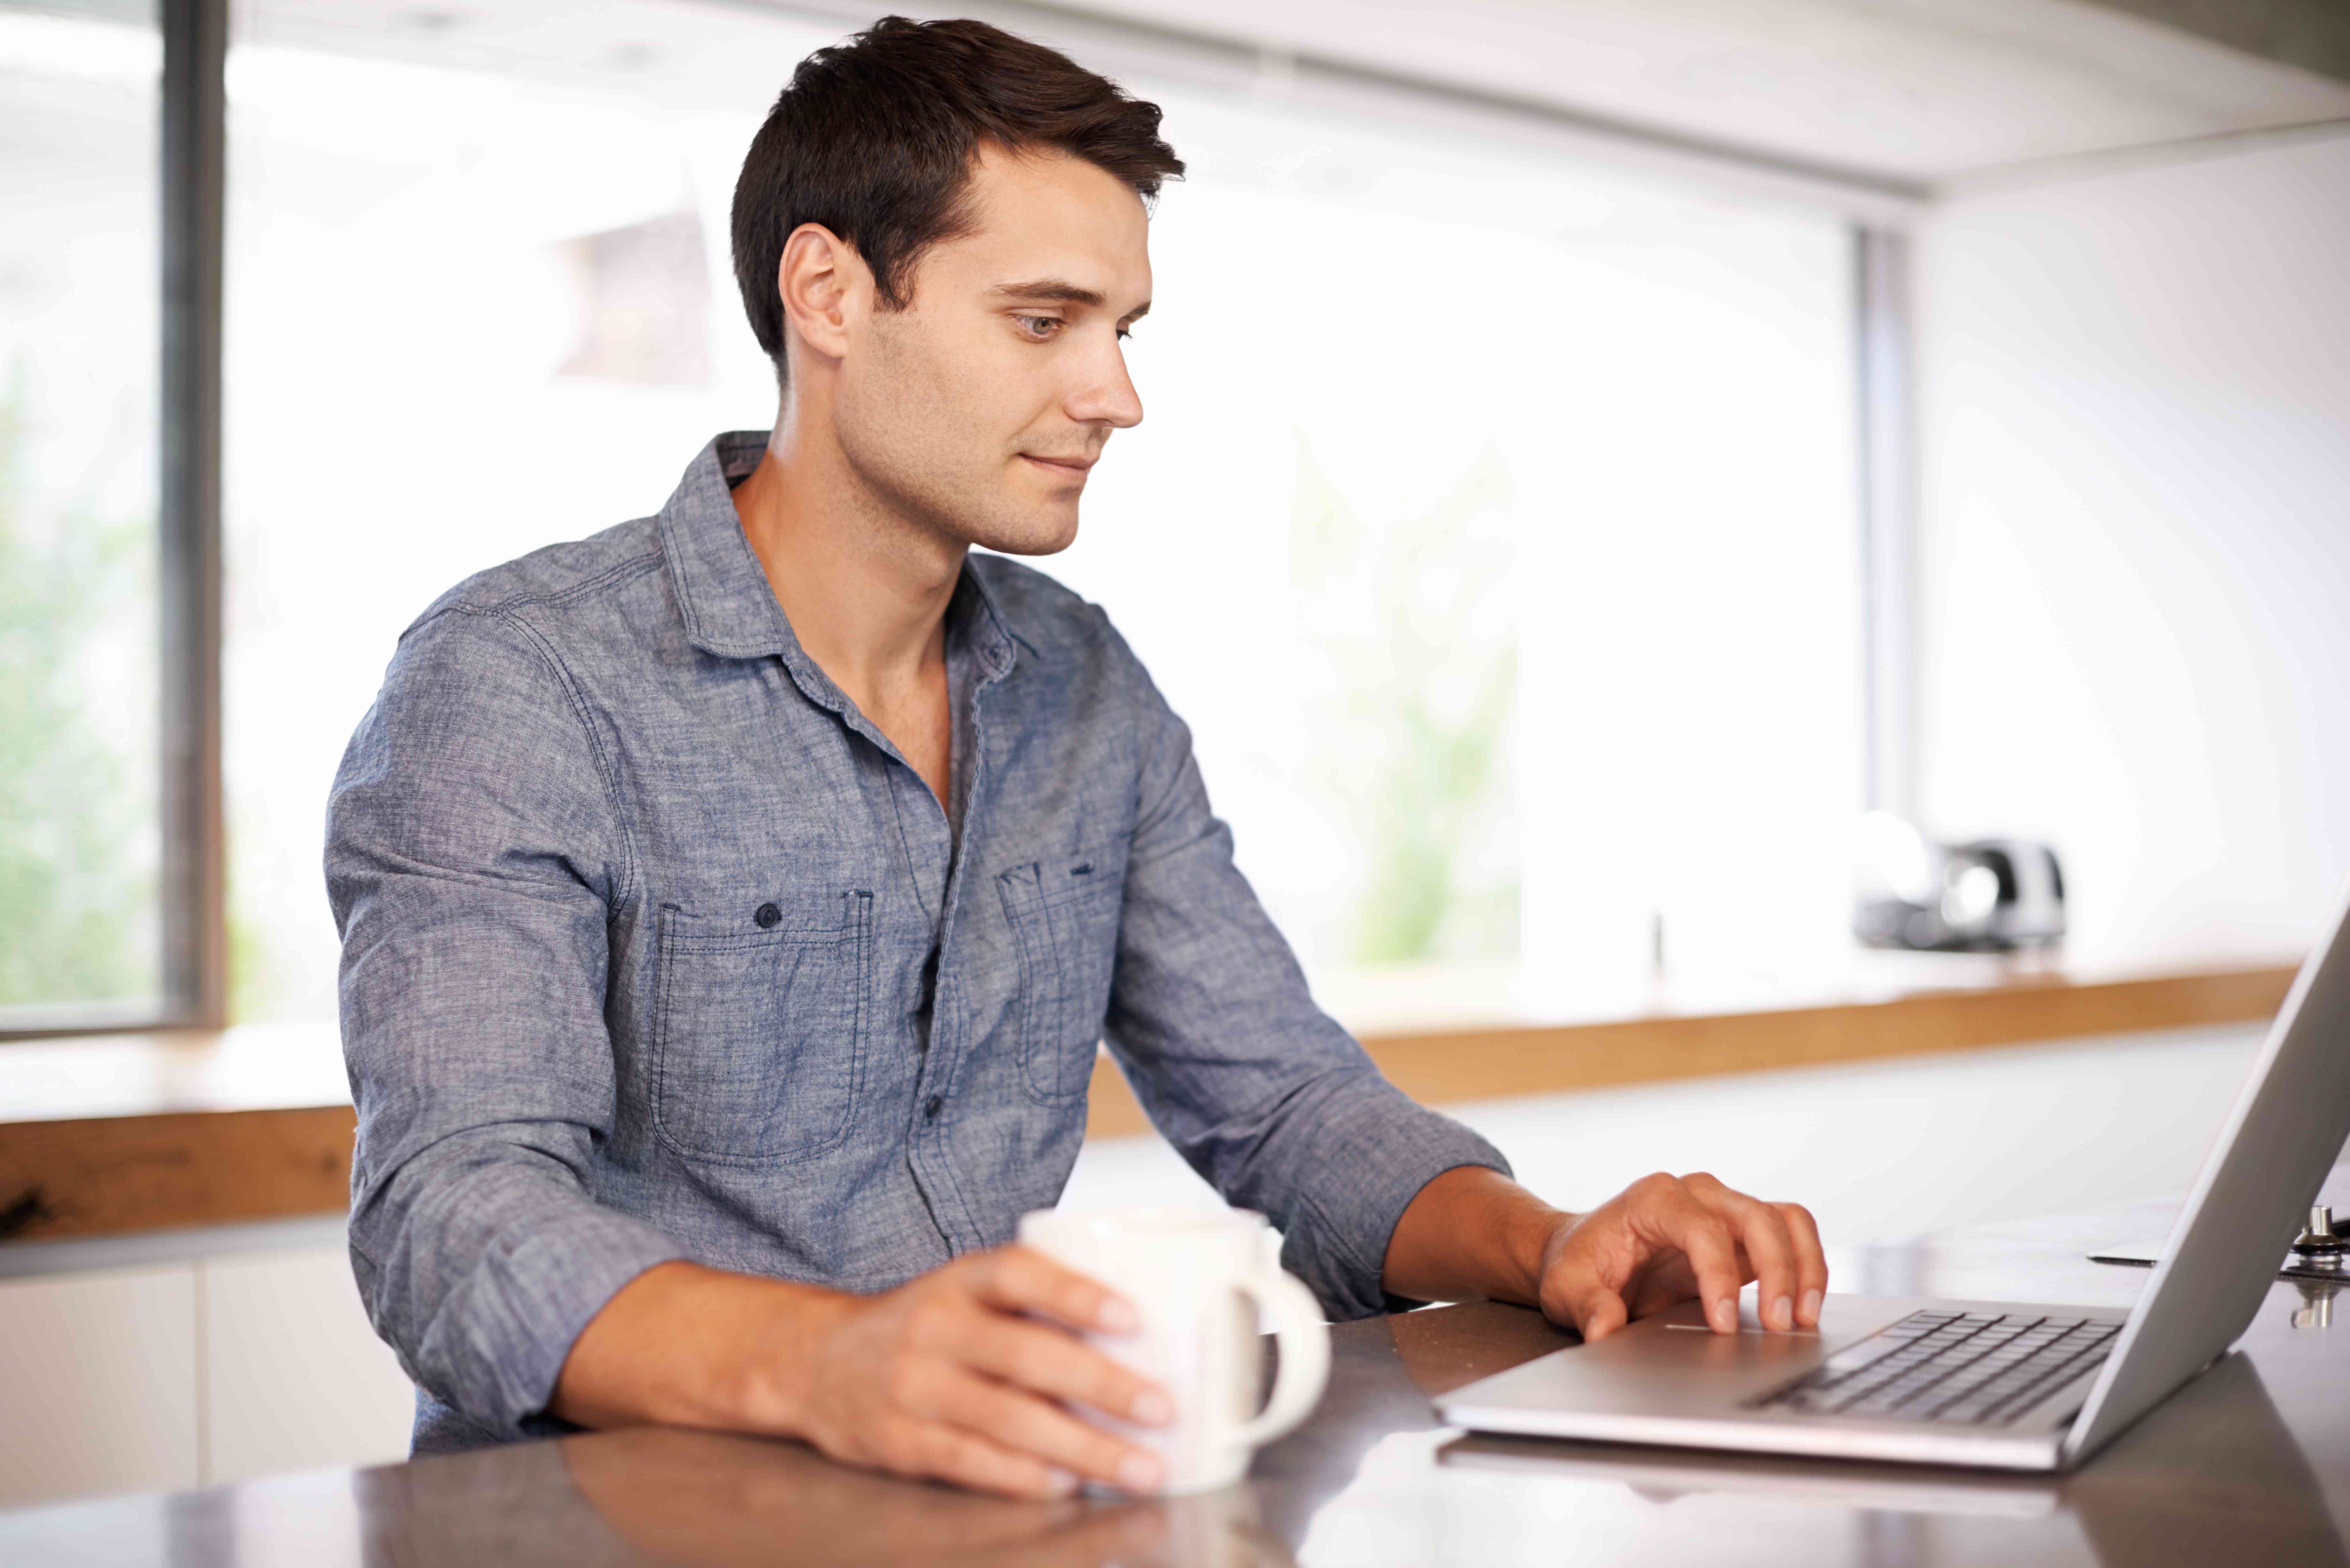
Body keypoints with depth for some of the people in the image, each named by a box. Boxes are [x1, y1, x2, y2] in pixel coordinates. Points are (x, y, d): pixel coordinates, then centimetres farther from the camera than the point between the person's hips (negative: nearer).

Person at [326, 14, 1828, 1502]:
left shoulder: (1087, 691, 10)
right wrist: (827, 1365, -42)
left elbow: (1284, 1097, 12)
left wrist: (1539, 1243, -9)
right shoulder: (512, 688, -11)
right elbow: (461, 1225, -22)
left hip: (1004, 1496, 5)